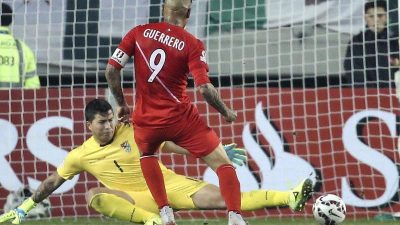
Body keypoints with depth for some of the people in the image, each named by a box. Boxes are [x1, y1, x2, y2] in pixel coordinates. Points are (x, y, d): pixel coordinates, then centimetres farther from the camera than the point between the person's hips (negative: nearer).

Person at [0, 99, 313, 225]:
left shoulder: (133, 131, -4)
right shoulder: (81, 155, -1)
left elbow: (174, 143, 0)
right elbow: (53, 181, 10)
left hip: (170, 183, 0)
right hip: (140, 198, 1)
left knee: (218, 198, -20)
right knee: (95, 196, -29)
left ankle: (290, 198, -30)